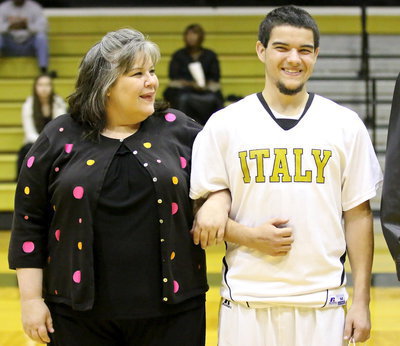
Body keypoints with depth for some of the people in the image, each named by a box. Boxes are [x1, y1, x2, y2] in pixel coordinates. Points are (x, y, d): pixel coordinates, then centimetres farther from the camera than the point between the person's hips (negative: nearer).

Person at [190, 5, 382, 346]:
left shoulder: (345, 125, 4)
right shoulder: (224, 124, 2)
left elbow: (358, 215, 5)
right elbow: (205, 211, 4)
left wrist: (362, 300, 1)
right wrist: (249, 235, -14)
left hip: (323, 301, 0)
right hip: (247, 301, 0)